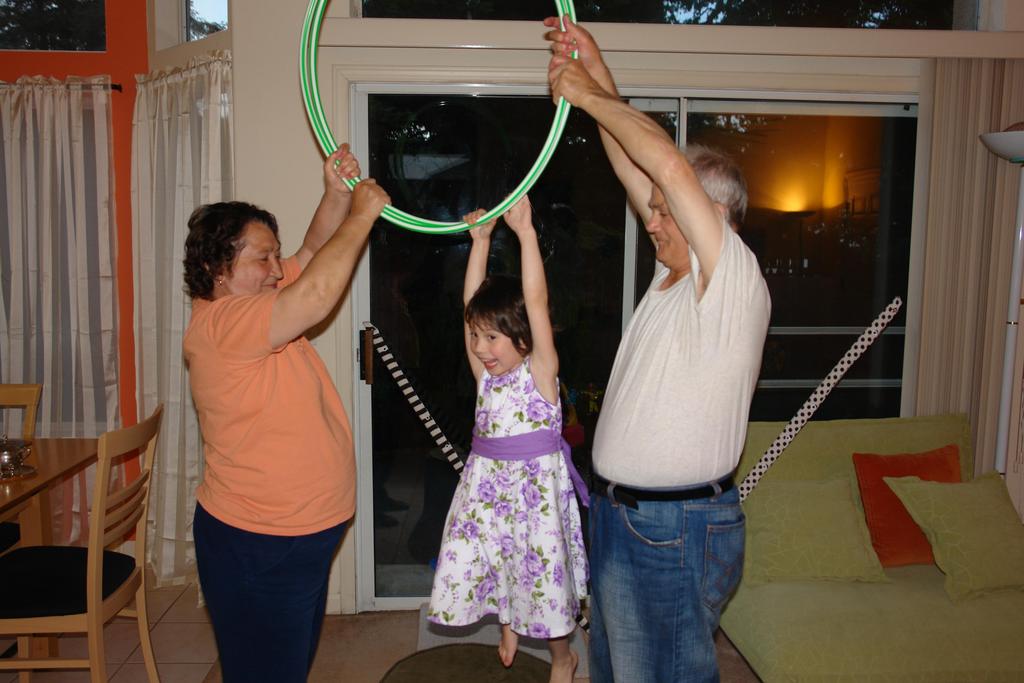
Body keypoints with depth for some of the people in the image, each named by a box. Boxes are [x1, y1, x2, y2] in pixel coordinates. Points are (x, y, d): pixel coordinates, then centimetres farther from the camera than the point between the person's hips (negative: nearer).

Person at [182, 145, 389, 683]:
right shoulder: (220, 324, -23)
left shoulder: (255, 302, 7)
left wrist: (337, 195, -6)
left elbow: (313, 252, 12)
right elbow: (316, 294, -33)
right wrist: (361, 214, -22)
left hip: (303, 534, 10)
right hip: (256, 546, -10)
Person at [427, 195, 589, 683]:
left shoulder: (540, 370, -13)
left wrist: (525, 231, -26)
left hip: (536, 484, -5)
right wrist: (480, 240, -6)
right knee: (484, 558, 10)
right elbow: (472, 300, -2)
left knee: (540, 568, 6)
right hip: (486, 482, 5)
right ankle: (507, 625, 42)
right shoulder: (485, 371, 1)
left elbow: (535, 301, -22)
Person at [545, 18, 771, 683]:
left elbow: (671, 165, -27)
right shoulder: (679, 276, 8)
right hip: (621, 514, 9)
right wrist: (597, 71, 6)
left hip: (675, 532, -9)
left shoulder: (733, 280, -16)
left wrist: (587, 95, -15)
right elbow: (636, 169, 9)